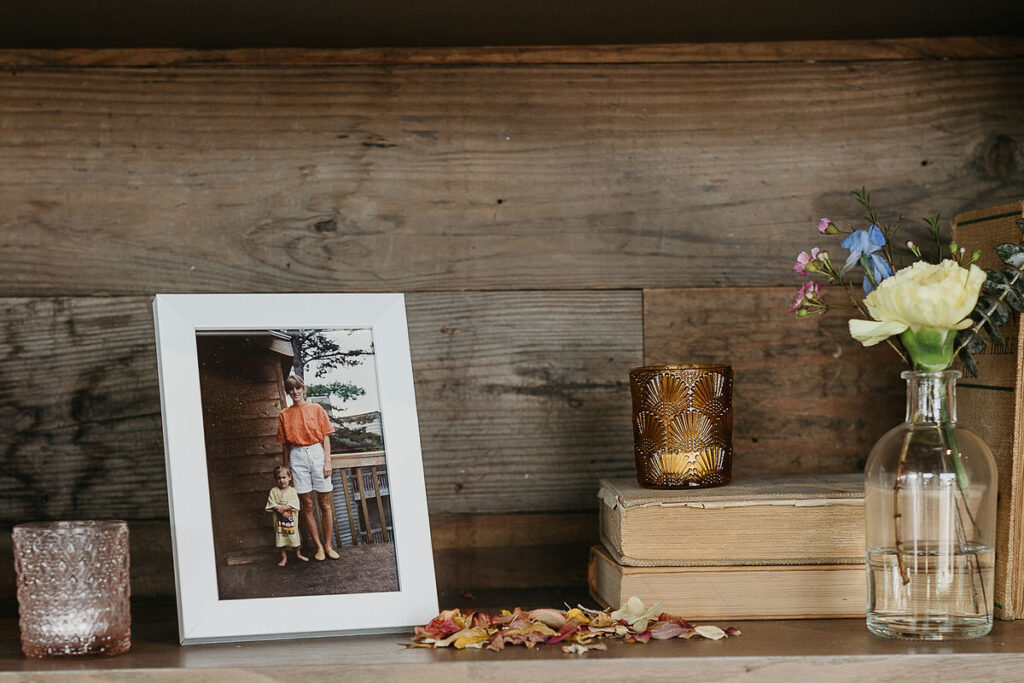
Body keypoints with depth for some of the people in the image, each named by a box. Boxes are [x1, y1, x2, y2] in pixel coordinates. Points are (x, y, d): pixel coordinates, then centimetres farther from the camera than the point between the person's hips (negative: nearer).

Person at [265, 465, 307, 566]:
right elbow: (272, 505, -8)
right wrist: (281, 511, -21)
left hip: (291, 519, -1)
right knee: (281, 538, 8)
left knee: (294, 536, 10)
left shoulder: (292, 490, -5)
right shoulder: (274, 491, -2)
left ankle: (298, 554, 32)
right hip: (279, 520, 1)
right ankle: (284, 558, 22)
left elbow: (294, 504, -14)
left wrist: (282, 507, -22)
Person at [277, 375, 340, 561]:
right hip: (297, 456, 1)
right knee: (307, 505, -1)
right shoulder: (284, 414, 10)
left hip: (317, 453, -1)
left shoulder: (316, 409, 7)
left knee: (325, 502, -1)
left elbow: (325, 437, 4)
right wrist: (286, 468, 7)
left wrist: (327, 461, -5)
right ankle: (319, 547, 5)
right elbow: (285, 443, 11)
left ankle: (328, 546, 4)